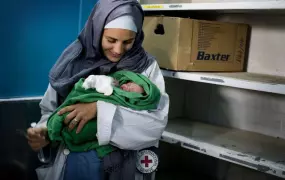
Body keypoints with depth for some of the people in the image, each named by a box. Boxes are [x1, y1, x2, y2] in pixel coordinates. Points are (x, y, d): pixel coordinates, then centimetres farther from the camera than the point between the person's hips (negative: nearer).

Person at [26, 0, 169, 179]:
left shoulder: (146, 66, -10)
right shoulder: (73, 62, -5)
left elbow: (158, 121, -19)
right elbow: (51, 110, 3)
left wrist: (99, 109, -25)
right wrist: (44, 131, -18)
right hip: (72, 163, 2)